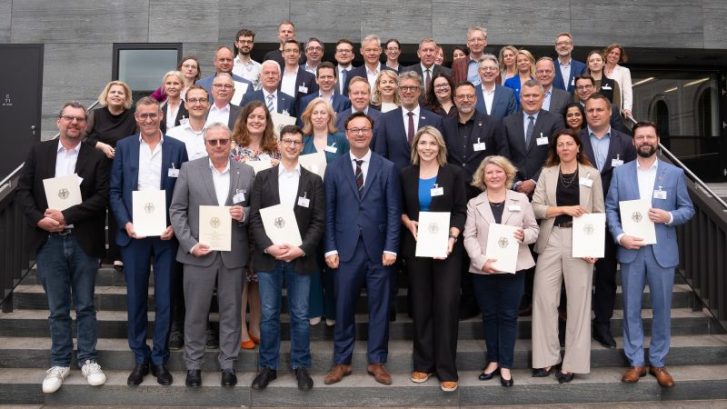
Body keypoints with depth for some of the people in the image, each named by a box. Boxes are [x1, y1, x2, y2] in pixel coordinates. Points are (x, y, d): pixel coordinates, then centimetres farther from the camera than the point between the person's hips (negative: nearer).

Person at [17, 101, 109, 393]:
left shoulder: (96, 157, 1)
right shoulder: (39, 152, 8)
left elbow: (102, 197, -8)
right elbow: (23, 189, 4)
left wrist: (66, 215, -15)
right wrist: (39, 218, -11)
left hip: (83, 241, -1)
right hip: (48, 241, 2)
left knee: (85, 305, 9)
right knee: (57, 308, 10)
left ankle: (87, 359, 22)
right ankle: (59, 362, 23)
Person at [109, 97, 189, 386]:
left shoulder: (177, 147, 4)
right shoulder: (124, 146, 7)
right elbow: (115, 191, 5)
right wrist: (125, 223, -8)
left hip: (166, 233, -1)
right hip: (133, 232, 1)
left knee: (164, 299, 4)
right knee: (136, 298, 8)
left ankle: (160, 359, 18)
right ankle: (140, 358, 21)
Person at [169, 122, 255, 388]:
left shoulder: (247, 172, 4)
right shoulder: (189, 170, 1)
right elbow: (177, 210, 0)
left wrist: (244, 214, -14)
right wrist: (190, 244, -10)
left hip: (233, 255, 1)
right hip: (198, 252, -1)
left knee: (231, 312, 10)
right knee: (195, 312, 9)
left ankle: (228, 364, 24)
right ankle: (193, 364, 25)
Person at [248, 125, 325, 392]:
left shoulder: (314, 181, 5)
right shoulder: (263, 177, 6)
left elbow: (319, 221, 0)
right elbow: (254, 217, 1)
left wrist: (301, 249, -12)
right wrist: (268, 247, -12)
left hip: (300, 258, 0)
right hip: (268, 257, 1)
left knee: (300, 316, 7)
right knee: (269, 315, 8)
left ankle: (301, 366, 22)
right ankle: (268, 366, 22)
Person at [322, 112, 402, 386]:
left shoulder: (387, 168, 4)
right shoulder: (334, 169, 5)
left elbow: (394, 211, 1)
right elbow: (329, 212, 3)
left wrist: (391, 248, -6)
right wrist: (330, 249, -3)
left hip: (378, 249, 0)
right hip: (345, 249, 0)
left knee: (379, 307, 8)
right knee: (343, 308, 7)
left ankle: (376, 361, 22)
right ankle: (341, 361, 22)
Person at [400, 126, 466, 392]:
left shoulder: (454, 173, 2)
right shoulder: (406, 174, 7)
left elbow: (460, 211, -1)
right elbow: (399, 208, 12)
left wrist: (452, 238, -15)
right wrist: (409, 222, -9)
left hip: (447, 246, -2)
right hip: (416, 247, 2)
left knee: (446, 305, -3)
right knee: (420, 305, 7)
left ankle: (446, 369, 7)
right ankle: (423, 363, 19)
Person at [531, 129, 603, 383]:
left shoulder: (592, 174, 6)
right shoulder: (547, 173, 9)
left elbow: (599, 213, 4)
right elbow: (536, 207, 0)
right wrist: (565, 209, -13)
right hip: (551, 241, 1)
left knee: (578, 300, 3)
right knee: (544, 298, 0)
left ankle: (572, 362, 12)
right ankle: (546, 358, 12)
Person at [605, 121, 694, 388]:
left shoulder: (675, 173, 5)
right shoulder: (620, 172, 5)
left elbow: (688, 209, 6)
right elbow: (610, 208, 2)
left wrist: (669, 217, -15)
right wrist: (620, 236, -12)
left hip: (662, 251, 0)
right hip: (630, 250, 0)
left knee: (662, 308, 8)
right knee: (631, 308, 6)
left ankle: (658, 362, 22)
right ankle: (636, 362, 18)